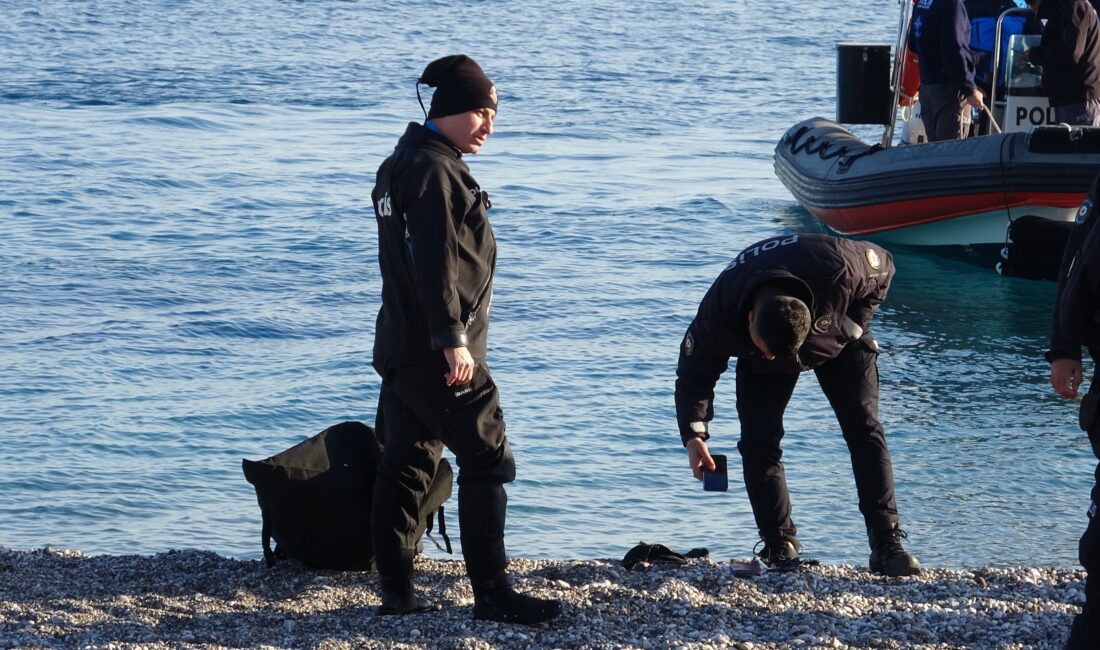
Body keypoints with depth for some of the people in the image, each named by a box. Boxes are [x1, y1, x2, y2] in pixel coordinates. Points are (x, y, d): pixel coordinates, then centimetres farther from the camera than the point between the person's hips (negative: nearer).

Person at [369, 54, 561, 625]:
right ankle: (491, 593, -6)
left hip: (401, 348, 10)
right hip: (439, 355, -10)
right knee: (487, 461, -6)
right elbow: (434, 263, -22)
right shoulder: (434, 170, -15)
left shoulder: (401, 165, 18)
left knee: (405, 466, 11)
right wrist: (452, 339, -23)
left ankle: (396, 590, 14)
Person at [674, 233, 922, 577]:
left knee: (864, 430, -13)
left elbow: (882, 267, -18)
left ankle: (886, 543, -13)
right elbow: (694, 371, -20)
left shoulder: (838, 269, -43)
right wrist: (693, 434, -30)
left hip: (839, 341, -1)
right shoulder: (717, 313, -39)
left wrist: (854, 324, -22)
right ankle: (780, 548, -5)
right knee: (758, 442, -14)